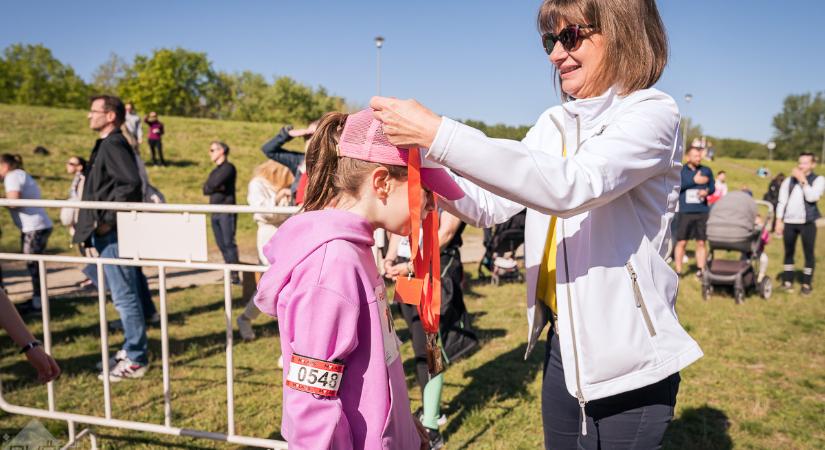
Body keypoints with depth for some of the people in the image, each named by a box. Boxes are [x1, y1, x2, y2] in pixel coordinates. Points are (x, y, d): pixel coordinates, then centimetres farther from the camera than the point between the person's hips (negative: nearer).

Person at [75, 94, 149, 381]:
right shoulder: (105, 145, 18)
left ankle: (135, 360, 5)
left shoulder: (114, 145, -12)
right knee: (124, 295, 16)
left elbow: (131, 183, -26)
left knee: (124, 296, -3)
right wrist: (92, 230, 14)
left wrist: (107, 220, -21)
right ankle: (133, 348, 28)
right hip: (105, 234, 10)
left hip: (113, 233, -10)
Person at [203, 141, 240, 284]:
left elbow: (215, 183, -18)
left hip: (227, 211, -8)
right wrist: (217, 187, -8)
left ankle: (235, 275, -12)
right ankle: (229, 272, 10)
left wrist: (212, 186, 3)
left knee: (228, 242, -12)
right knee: (221, 244, 5)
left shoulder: (228, 167, -4)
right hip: (215, 212, 8)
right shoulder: (215, 171, 21)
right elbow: (205, 189, 8)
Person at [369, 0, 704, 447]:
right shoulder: (555, 123, 6)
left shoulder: (652, 113, -14)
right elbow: (489, 205, 4)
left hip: (627, 360, -6)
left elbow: (571, 186, -32)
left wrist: (438, 134, -33)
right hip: (563, 344, 6)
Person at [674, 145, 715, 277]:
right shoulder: (681, 170, 2)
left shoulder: (706, 170, 9)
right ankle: (678, 270, 5)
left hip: (703, 212, 2)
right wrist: (694, 180, -13)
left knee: (701, 242, 4)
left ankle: (700, 270, 12)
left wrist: (707, 191, -9)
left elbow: (713, 187, 13)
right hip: (685, 212, -2)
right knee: (681, 242, -2)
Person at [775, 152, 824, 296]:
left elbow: (812, 197, -14)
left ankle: (807, 283, 12)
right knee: (789, 252, 10)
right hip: (789, 222, 3)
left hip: (807, 222, -2)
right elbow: (781, 201, 9)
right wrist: (779, 221, 2)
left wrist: (803, 180, -10)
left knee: (808, 253, 2)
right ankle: (787, 280, 19)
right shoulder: (789, 180, 11)